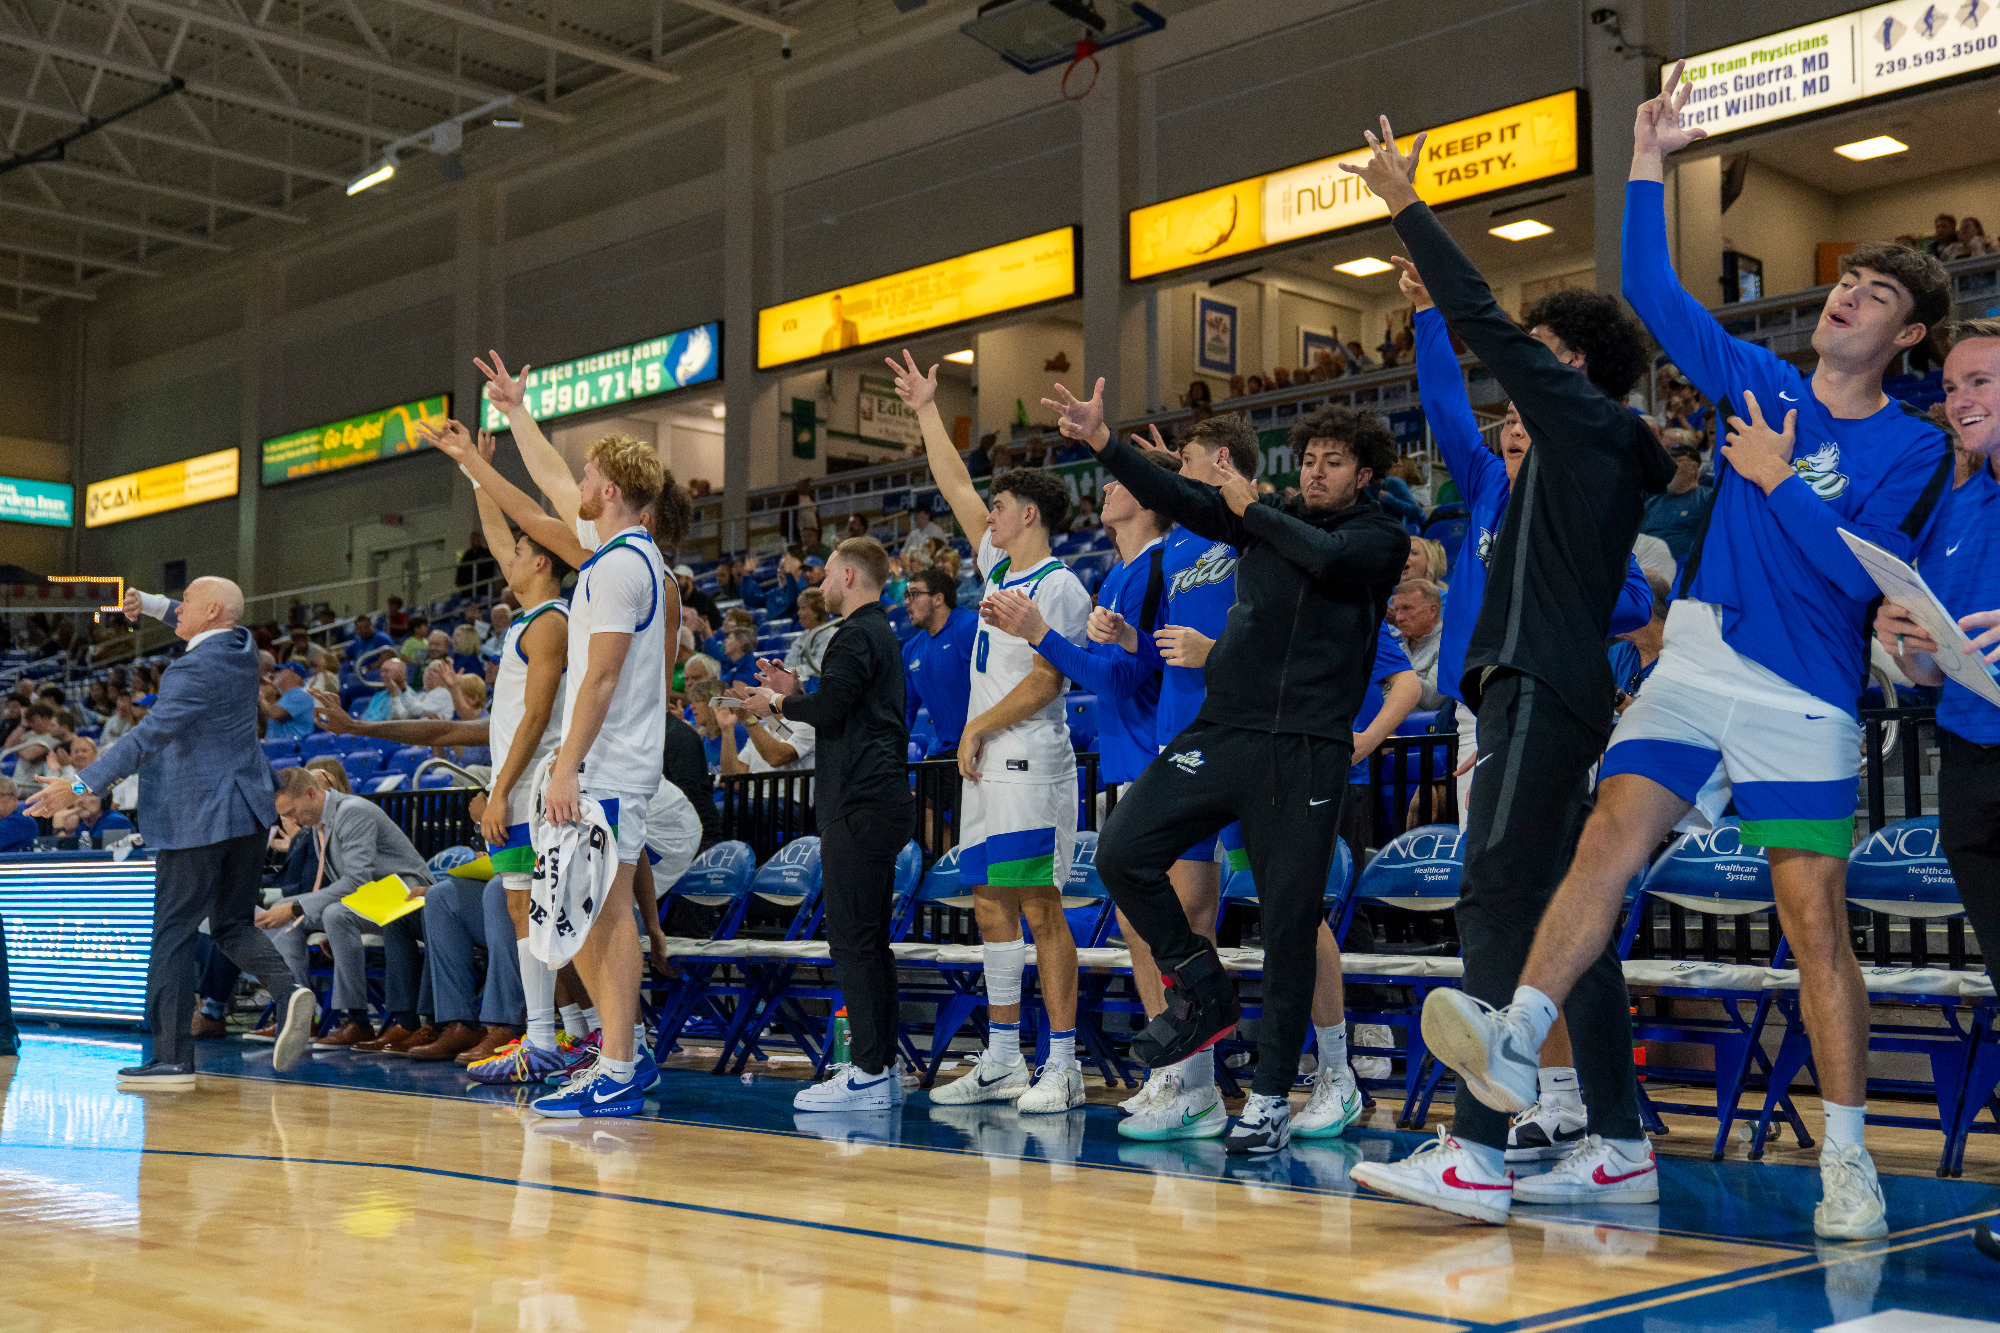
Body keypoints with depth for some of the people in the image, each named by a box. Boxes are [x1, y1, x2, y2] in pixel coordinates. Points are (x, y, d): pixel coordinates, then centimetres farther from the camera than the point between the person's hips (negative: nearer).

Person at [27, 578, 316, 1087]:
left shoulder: (195, 669, -17)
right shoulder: (242, 645, 8)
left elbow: (149, 735, -24)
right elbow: (205, 628, 33)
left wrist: (81, 785, -25)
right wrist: (153, 605, 21)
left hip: (197, 817, -8)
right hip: (247, 809, 8)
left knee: (173, 934, 0)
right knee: (232, 925, 16)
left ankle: (172, 1058, 2)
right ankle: (289, 988, -10)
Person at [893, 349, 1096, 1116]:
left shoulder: (1058, 588, -10)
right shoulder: (1000, 567, 14)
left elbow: (1044, 681, -17)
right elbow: (955, 486, 22)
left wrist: (979, 729, -11)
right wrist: (926, 412, 22)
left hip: (1030, 765, -9)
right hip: (985, 766, 9)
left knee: (1040, 909, -7)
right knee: (990, 905, 9)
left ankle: (1062, 1066, -3)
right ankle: (1002, 1062, 16)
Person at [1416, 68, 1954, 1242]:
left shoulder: (1914, 448, 0)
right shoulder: (1766, 387, 13)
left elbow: (1859, 571, -12)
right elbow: (1656, 297, 11)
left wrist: (1776, 482, -9)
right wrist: (1649, 167, 6)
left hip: (1803, 702, -4)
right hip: (1696, 669, 4)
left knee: (1818, 920, -5)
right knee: (1611, 837, -15)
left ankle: (1849, 1160, 2)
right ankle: (1515, 1044, -23)